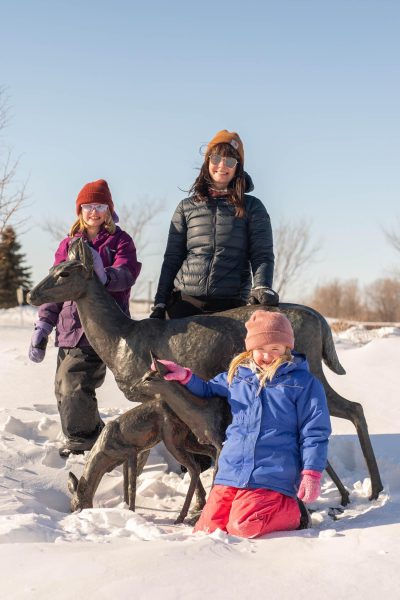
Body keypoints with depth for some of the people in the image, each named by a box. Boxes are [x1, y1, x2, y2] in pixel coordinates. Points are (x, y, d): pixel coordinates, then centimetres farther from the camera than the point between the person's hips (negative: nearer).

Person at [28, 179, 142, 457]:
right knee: (65, 387, 5)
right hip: (70, 327, 5)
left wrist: (104, 276, -36)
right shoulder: (69, 244, 15)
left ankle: (82, 440, 6)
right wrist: (43, 326, 7)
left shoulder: (120, 241, 4)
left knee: (75, 385, -13)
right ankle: (90, 435, 24)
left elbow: (127, 274, -14)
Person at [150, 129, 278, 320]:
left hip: (231, 305, -2)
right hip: (185, 303, 2)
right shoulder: (186, 207, 14)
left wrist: (262, 288, -17)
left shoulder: (252, 207, 10)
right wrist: (159, 303, 8)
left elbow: (262, 256, 3)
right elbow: (172, 258, 14)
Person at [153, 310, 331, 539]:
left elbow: (314, 433, -1)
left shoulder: (304, 383, 0)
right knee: (206, 530, -6)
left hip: (271, 477, -5)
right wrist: (185, 376, 11)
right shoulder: (236, 376, 14)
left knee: (243, 527, -23)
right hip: (231, 473, 5)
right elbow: (208, 389, 31)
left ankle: (292, 510, 5)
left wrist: (312, 474, -8)